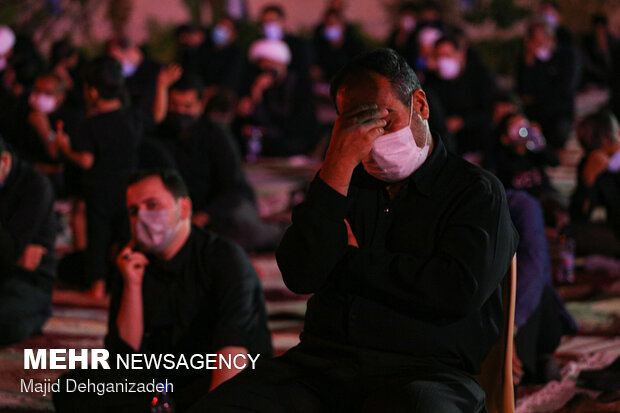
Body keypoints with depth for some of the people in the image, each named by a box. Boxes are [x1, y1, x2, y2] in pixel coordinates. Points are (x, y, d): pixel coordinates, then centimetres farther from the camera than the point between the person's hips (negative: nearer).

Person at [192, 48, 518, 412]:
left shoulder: (478, 191, 8)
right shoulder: (347, 182, 21)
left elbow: (458, 292, -10)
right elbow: (299, 276, 3)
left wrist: (352, 260, 3)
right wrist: (339, 166, -3)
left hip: (426, 371, -4)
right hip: (322, 362, 4)